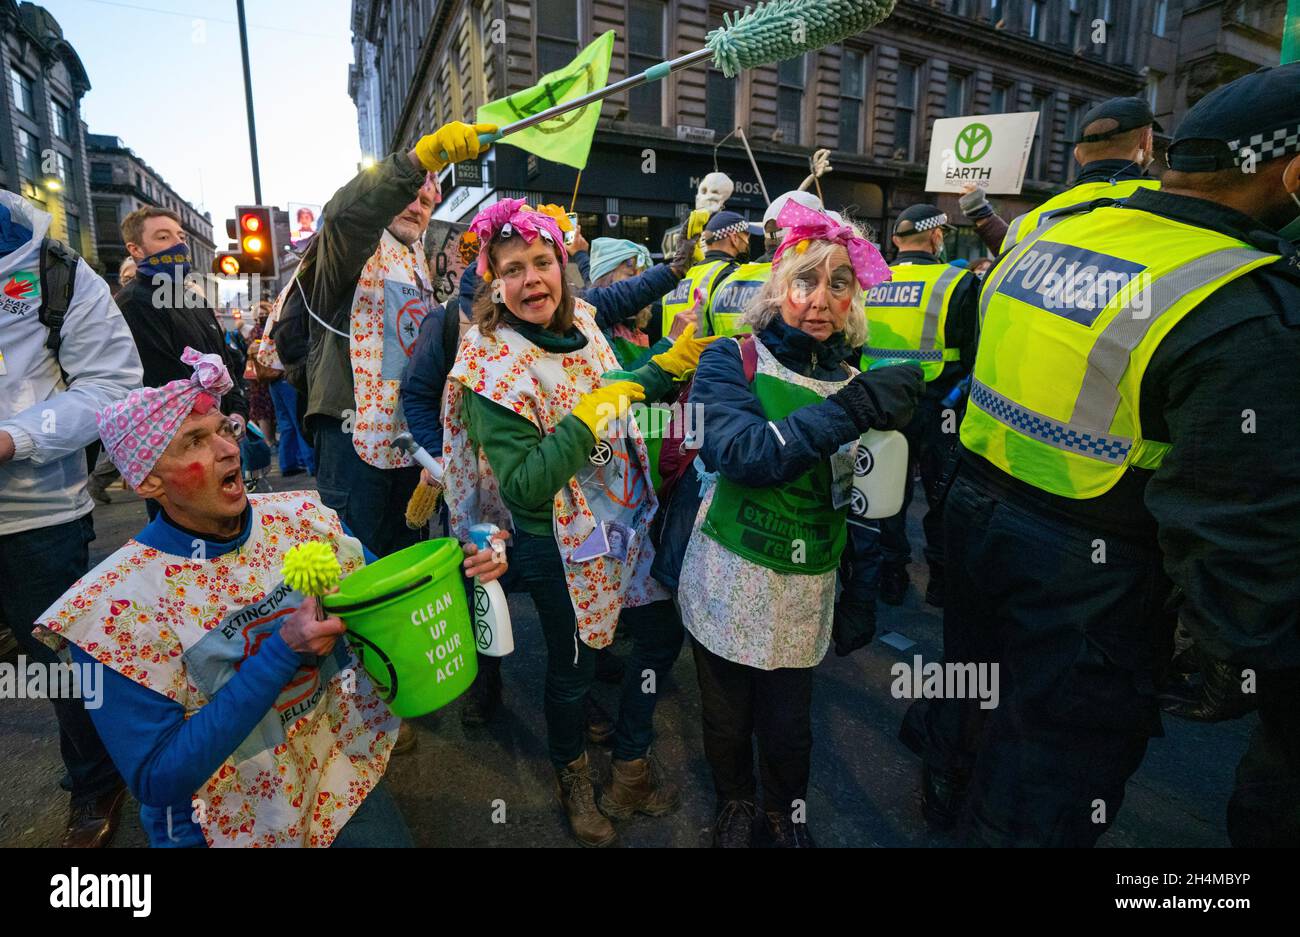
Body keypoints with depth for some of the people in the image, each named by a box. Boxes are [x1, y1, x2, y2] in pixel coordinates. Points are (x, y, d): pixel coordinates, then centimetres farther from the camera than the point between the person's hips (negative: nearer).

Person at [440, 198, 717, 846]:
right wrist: (585, 418, -31)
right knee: (573, 667, 14)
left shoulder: (581, 324, -2)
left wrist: (668, 365, 2)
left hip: (625, 521, 7)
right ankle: (572, 779, 46)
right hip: (557, 545, -6)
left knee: (662, 634, 18)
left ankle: (630, 769, 42)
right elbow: (524, 487, -26)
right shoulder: (489, 369, -21)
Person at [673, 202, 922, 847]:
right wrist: (848, 413, -29)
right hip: (729, 582, -2)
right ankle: (734, 805, 46)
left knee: (789, 722, 16)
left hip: (806, 590, 3)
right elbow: (739, 453, -27)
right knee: (727, 716, 15)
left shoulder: (853, 379, 5)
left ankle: (785, 814, 47)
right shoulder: (732, 361, -7)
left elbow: (861, 498, 13)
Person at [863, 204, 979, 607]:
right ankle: (942, 579, 24)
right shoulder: (957, 283, -10)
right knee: (942, 495, 13)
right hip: (934, 408, -3)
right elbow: (975, 354, -10)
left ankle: (891, 576, 26)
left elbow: (852, 350, 10)